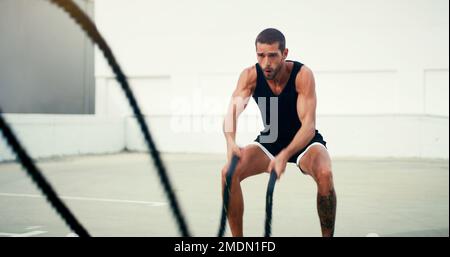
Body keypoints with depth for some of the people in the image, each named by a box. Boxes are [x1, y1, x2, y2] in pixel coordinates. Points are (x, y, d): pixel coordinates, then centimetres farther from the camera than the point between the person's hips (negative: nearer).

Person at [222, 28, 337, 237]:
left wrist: (285, 155, -50)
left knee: (324, 174, -34)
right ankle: (237, 240, -4)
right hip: (269, 141, 3)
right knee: (229, 172, -20)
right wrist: (231, 142, -54)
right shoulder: (250, 76, -18)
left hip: (305, 141, -3)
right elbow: (232, 111, -31)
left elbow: (309, 125, -33)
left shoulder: (302, 75, -26)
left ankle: (328, 236, -13)